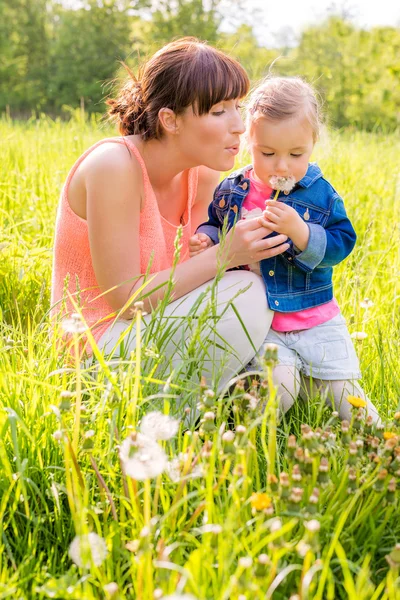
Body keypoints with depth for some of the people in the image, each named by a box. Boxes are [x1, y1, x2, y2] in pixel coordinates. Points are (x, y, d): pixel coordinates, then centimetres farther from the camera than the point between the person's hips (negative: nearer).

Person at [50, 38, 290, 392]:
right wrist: (224, 255, -26)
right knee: (244, 294, -23)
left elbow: (192, 275, 4)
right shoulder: (114, 166, -22)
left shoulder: (203, 175, 0)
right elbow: (125, 299, -22)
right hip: (97, 346, -7)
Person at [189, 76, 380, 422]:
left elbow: (342, 243, -10)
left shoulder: (320, 193, -3)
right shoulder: (231, 192, 0)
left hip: (315, 318, 1)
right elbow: (213, 227, 15)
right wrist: (206, 241, -8)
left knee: (342, 389, 4)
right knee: (277, 386, -22)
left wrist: (299, 231, -27)